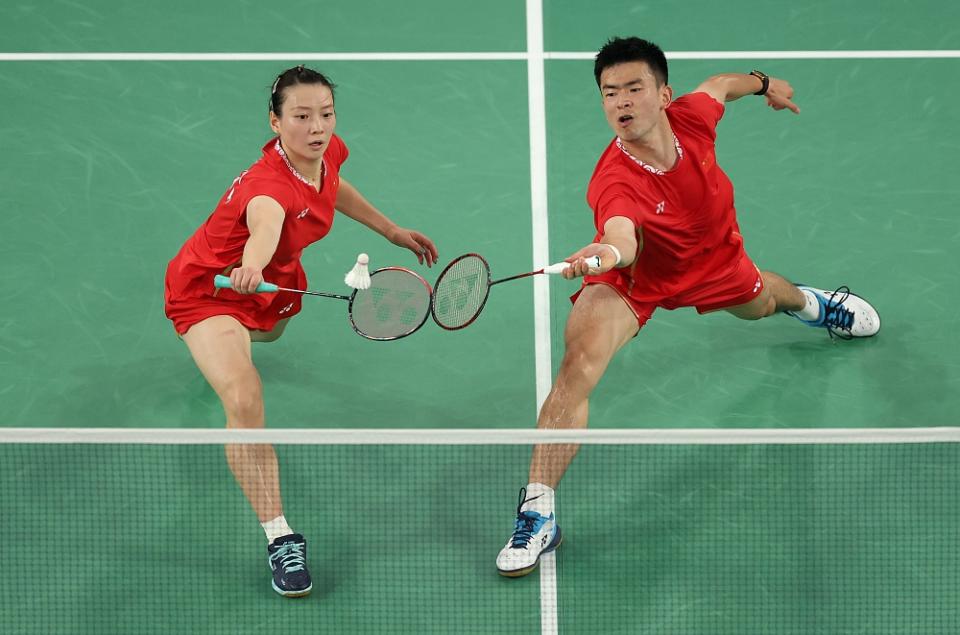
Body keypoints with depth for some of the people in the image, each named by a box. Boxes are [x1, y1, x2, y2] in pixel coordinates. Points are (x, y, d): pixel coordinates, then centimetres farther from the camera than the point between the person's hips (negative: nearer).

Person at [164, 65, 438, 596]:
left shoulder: (328, 153, -15)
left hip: (275, 282, 8)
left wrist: (391, 230, 15)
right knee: (244, 402, -27)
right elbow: (264, 224, -64)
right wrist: (251, 267, -85)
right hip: (209, 289, -8)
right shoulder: (269, 184, -39)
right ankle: (280, 538, -17)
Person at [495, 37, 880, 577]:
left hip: (713, 260, 5)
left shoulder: (692, 116, -29)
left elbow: (720, 84, -5)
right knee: (579, 365, -29)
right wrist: (609, 252, -85)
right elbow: (623, 239, -62)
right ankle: (538, 512, -20)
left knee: (760, 304, 35)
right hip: (635, 280, -5)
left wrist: (762, 82, 14)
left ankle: (806, 301, 78)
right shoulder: (614, 182, -42)